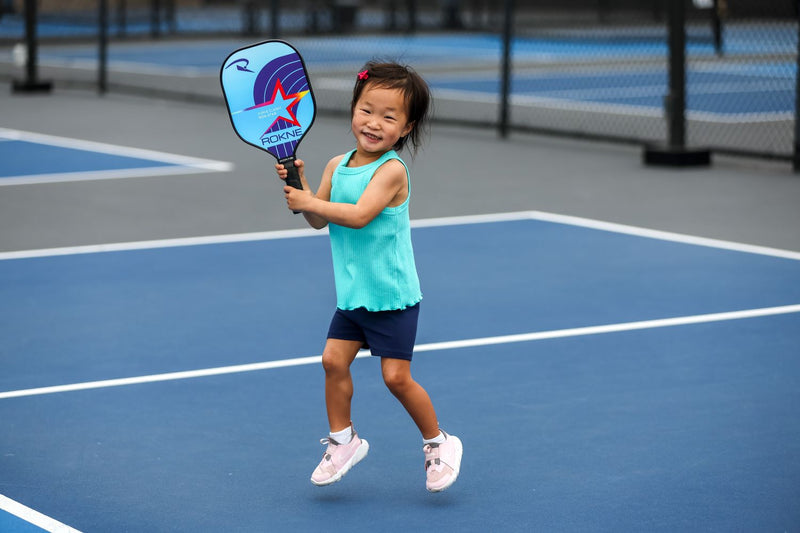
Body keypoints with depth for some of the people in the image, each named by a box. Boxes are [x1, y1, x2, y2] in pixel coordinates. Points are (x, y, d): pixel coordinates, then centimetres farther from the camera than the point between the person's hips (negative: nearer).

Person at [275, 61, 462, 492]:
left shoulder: (391, 170, -17)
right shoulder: (337, 165, 4)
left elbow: (359, 214, -29)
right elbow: (319, 220, 5)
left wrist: (309, 202, -22)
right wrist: (300, 184, -10)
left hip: (392, 295, -6)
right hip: (353, 293, 6)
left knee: (396, 376, -4)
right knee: (334, 359, 0)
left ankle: (438, 443, 15)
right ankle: (342, 439, 18)